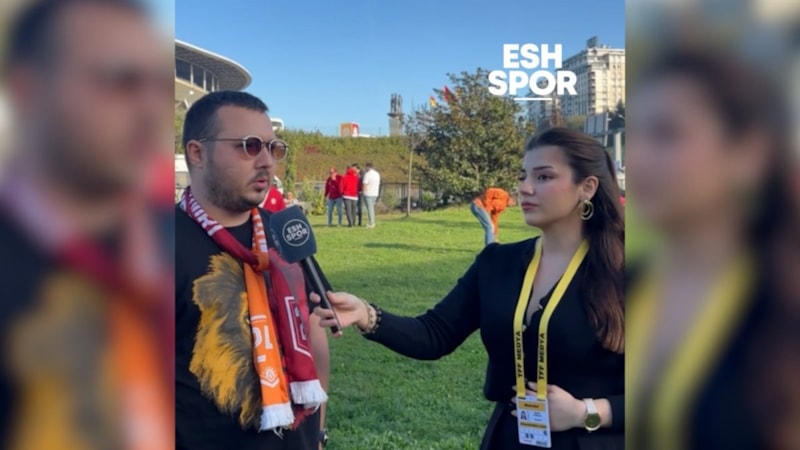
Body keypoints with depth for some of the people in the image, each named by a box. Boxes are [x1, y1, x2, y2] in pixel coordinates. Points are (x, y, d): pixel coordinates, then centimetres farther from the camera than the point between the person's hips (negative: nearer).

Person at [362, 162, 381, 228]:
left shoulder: (367, 174, -12)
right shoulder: (377, 174, 10)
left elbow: (365, 184, -15)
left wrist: (364, 191, -2)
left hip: (368, 194, -7)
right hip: (375, 193, 7)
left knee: (369, 208, -4)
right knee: (372, 208, 15)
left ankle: (371, 224, -4)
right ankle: (372, 222, 17)